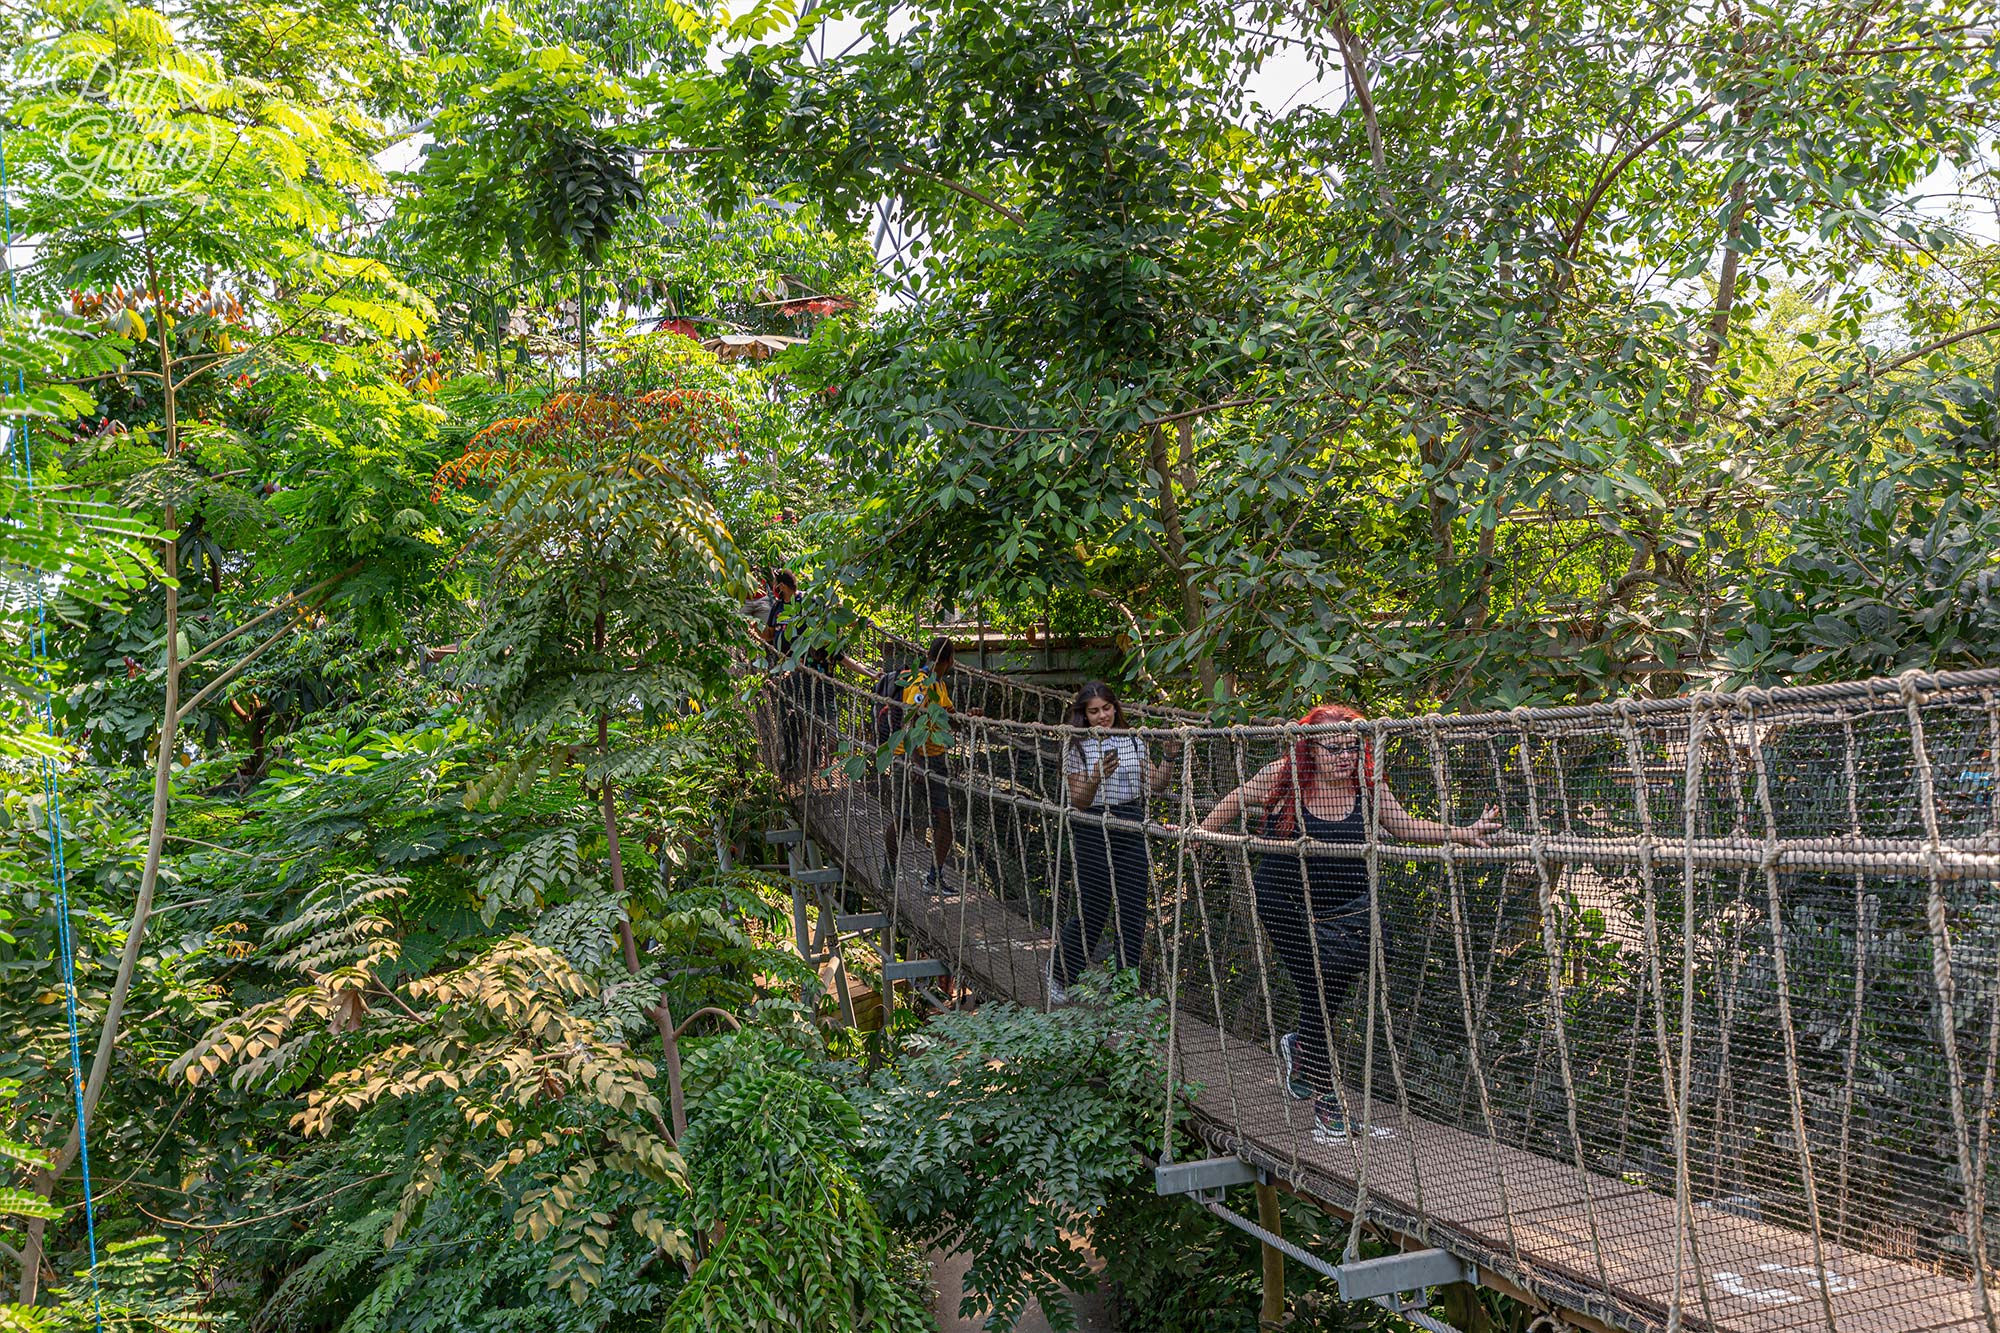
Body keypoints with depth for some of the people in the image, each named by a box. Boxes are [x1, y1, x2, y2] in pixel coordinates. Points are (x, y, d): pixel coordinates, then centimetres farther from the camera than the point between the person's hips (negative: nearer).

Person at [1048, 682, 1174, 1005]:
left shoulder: (1133, 742, 8)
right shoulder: (1078, 748, -2)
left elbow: (1156, 785, 6)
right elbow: (1078, 802, -5)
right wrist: (1096, 778, -23)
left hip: (1132, 832, 4)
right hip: (1093, 833, -3)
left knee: (1133, 911, 3)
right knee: (1093, 909, 2)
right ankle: (1058, 972, 25)